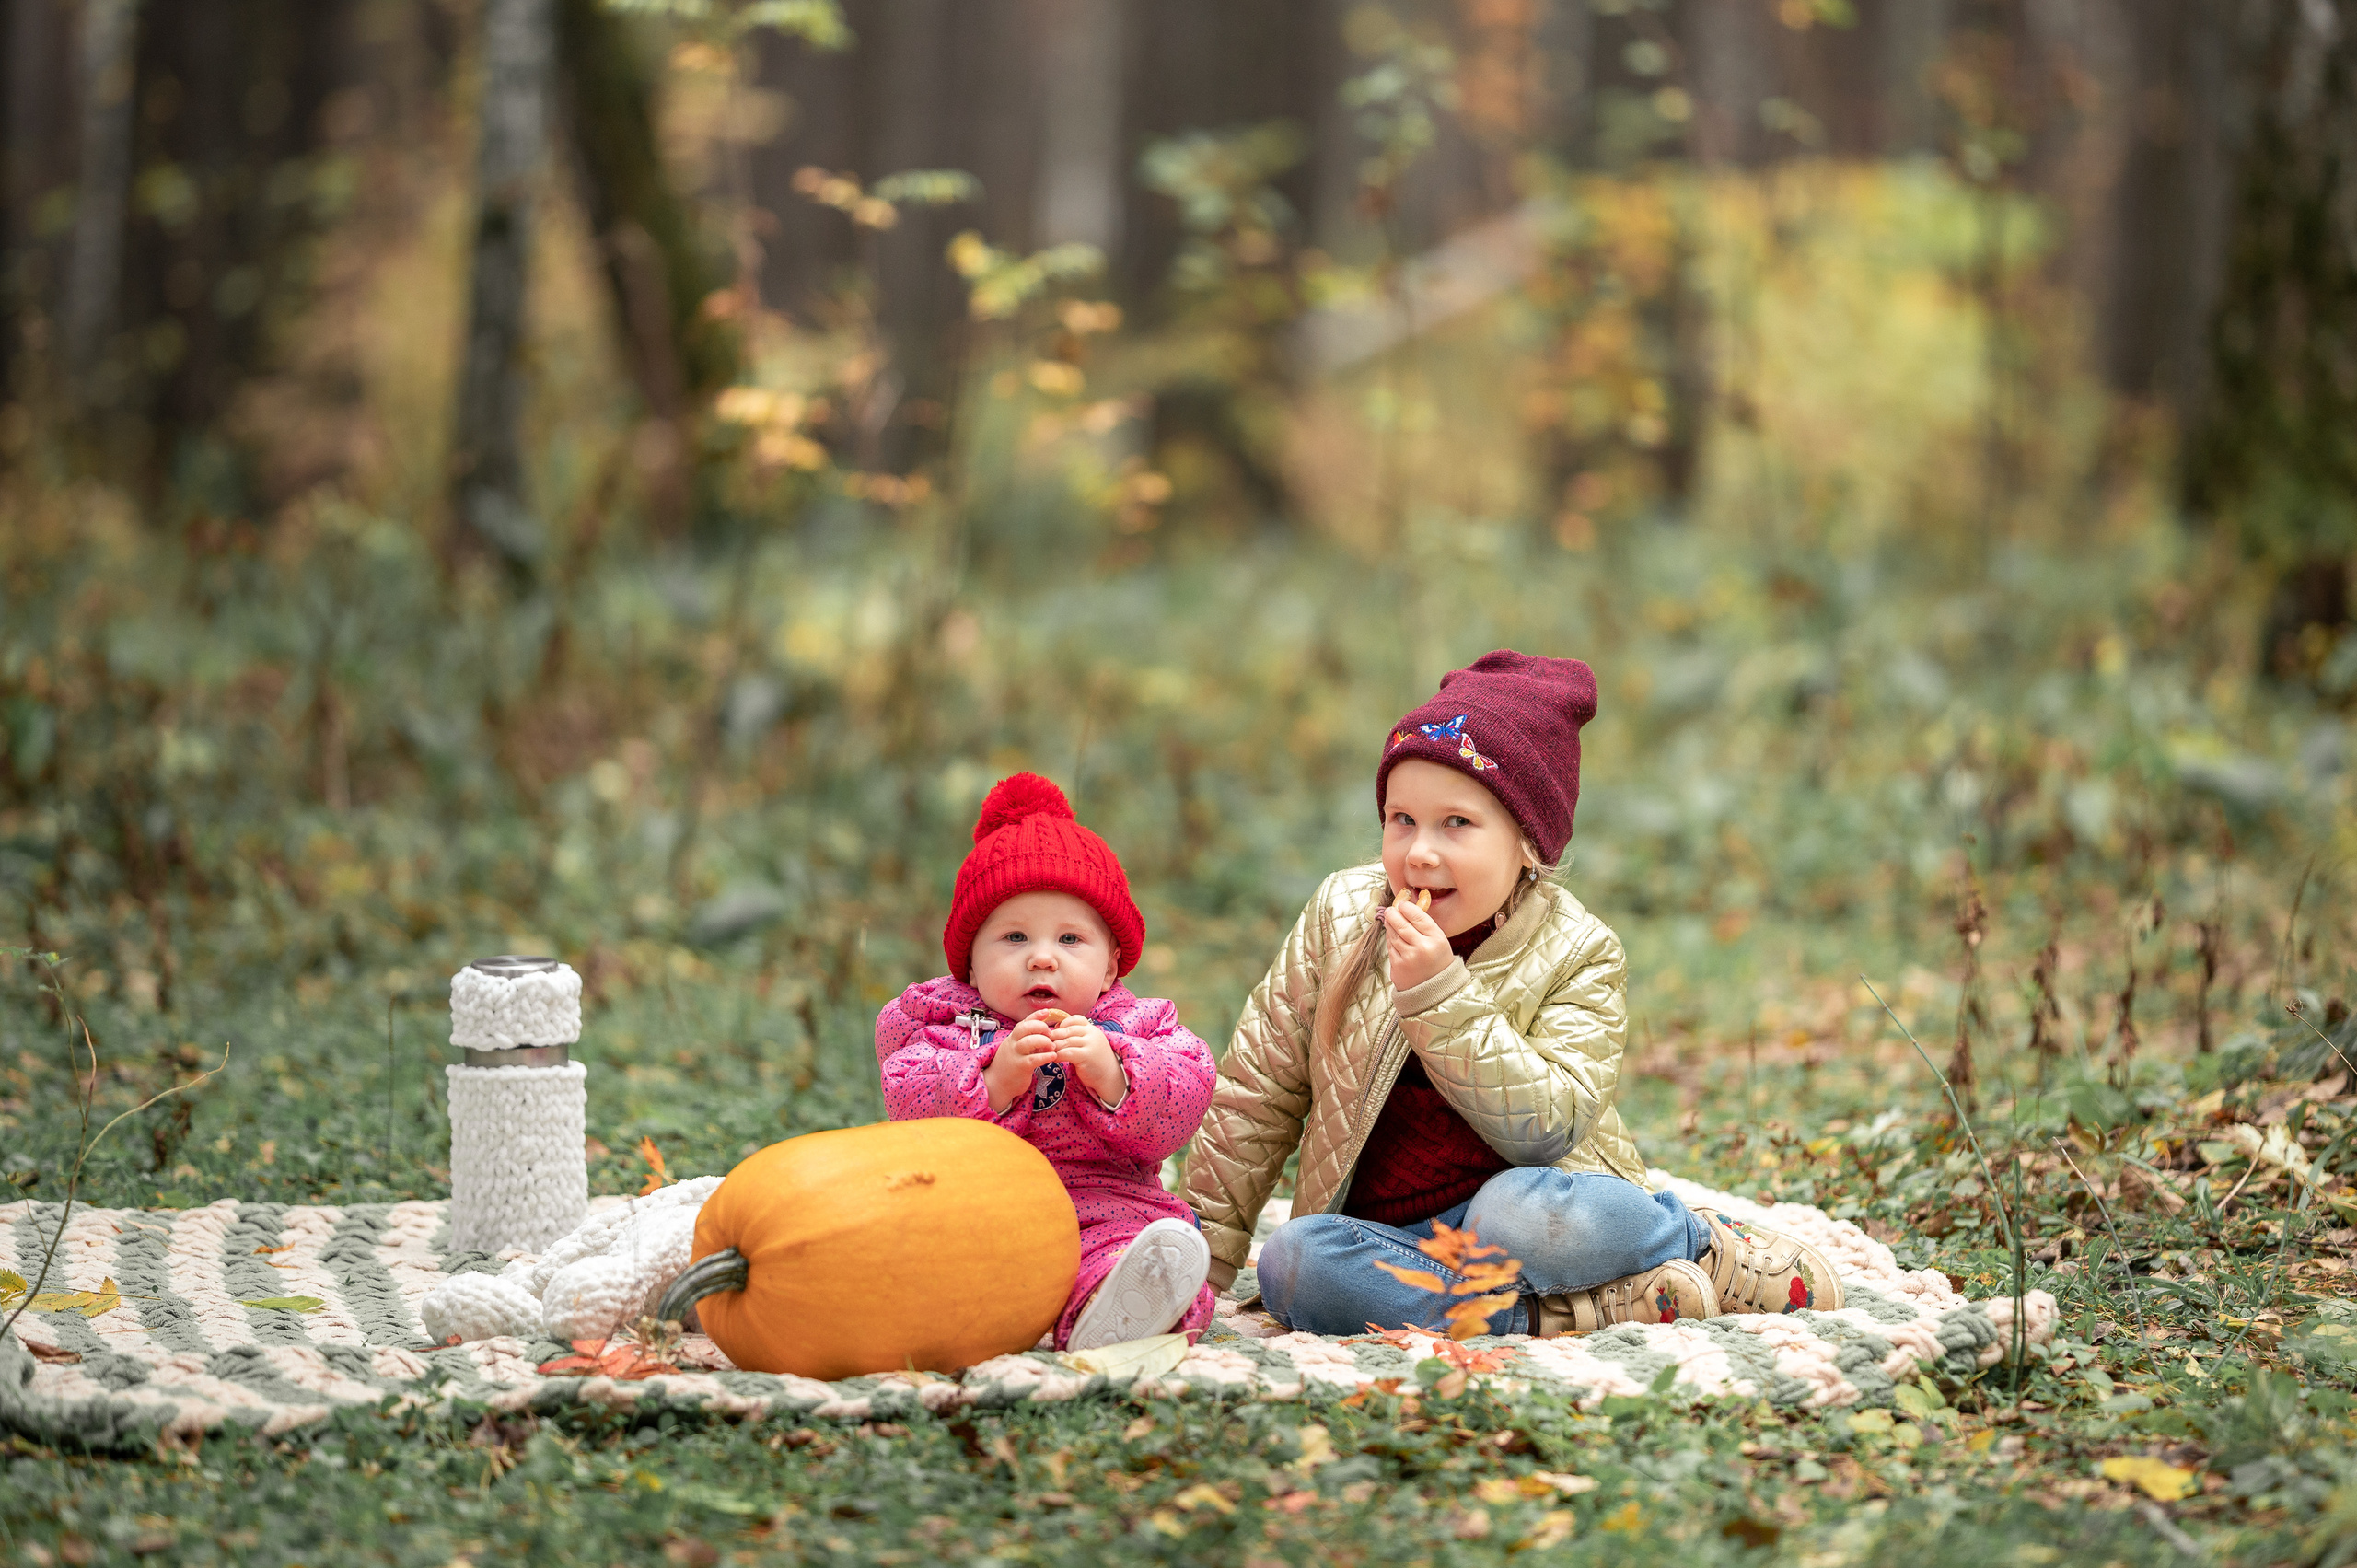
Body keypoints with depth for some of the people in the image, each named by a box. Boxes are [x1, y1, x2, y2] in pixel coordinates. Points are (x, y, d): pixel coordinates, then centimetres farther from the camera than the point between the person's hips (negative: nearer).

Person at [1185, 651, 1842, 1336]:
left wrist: (1440, 995, -26)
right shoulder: (1338, 916, 1)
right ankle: (1572, 1316, -29)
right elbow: (1258, 1090, 7)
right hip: (1389, 1238, 3)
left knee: (1520, 1211, -38)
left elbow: (1548, 1128, -17)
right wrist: (1204, 1257, 4)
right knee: (1293, 1262, -31)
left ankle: (1713, 1249, -8)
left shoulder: (1578, 956, -5)